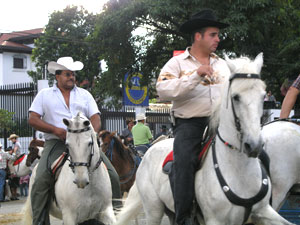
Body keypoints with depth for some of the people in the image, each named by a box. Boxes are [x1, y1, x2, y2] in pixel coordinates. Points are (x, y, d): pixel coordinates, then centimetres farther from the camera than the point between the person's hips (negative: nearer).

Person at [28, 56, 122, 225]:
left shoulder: (85, 95, 19)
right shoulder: (44, 95, 13)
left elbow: (95, 118, 10)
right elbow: (33, 119, 4)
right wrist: (56, 130, -11)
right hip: (56, 143, -2)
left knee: (112, 176, -12)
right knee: (41, 180, -24)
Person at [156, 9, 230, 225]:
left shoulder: (222, 64, 21)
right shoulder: (177, 63, 6)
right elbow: (163, 90, -11)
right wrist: (196, 75, -16)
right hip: (190, 123, -4)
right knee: (184, 159, -28)